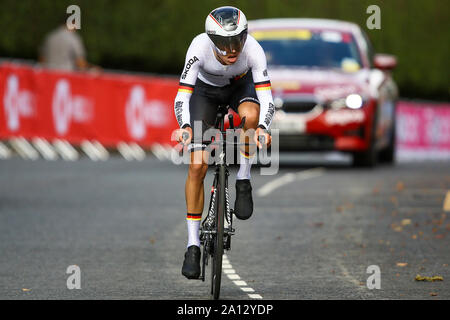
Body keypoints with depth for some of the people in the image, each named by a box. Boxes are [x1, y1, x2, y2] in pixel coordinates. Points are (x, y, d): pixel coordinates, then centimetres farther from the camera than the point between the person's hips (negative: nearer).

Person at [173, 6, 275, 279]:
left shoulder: (253, 50, -35)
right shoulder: (199, 48, -36)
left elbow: (267, 99, -37)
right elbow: (182, 96, -35)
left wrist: (263, 128, -56)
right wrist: (185, 127, -54)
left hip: (241, 85, 0)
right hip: (206, 89, 0)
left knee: (250, 115, -37)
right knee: (197, 166, -11)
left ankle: (244, 180, -13)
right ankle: (193, 245, 0)